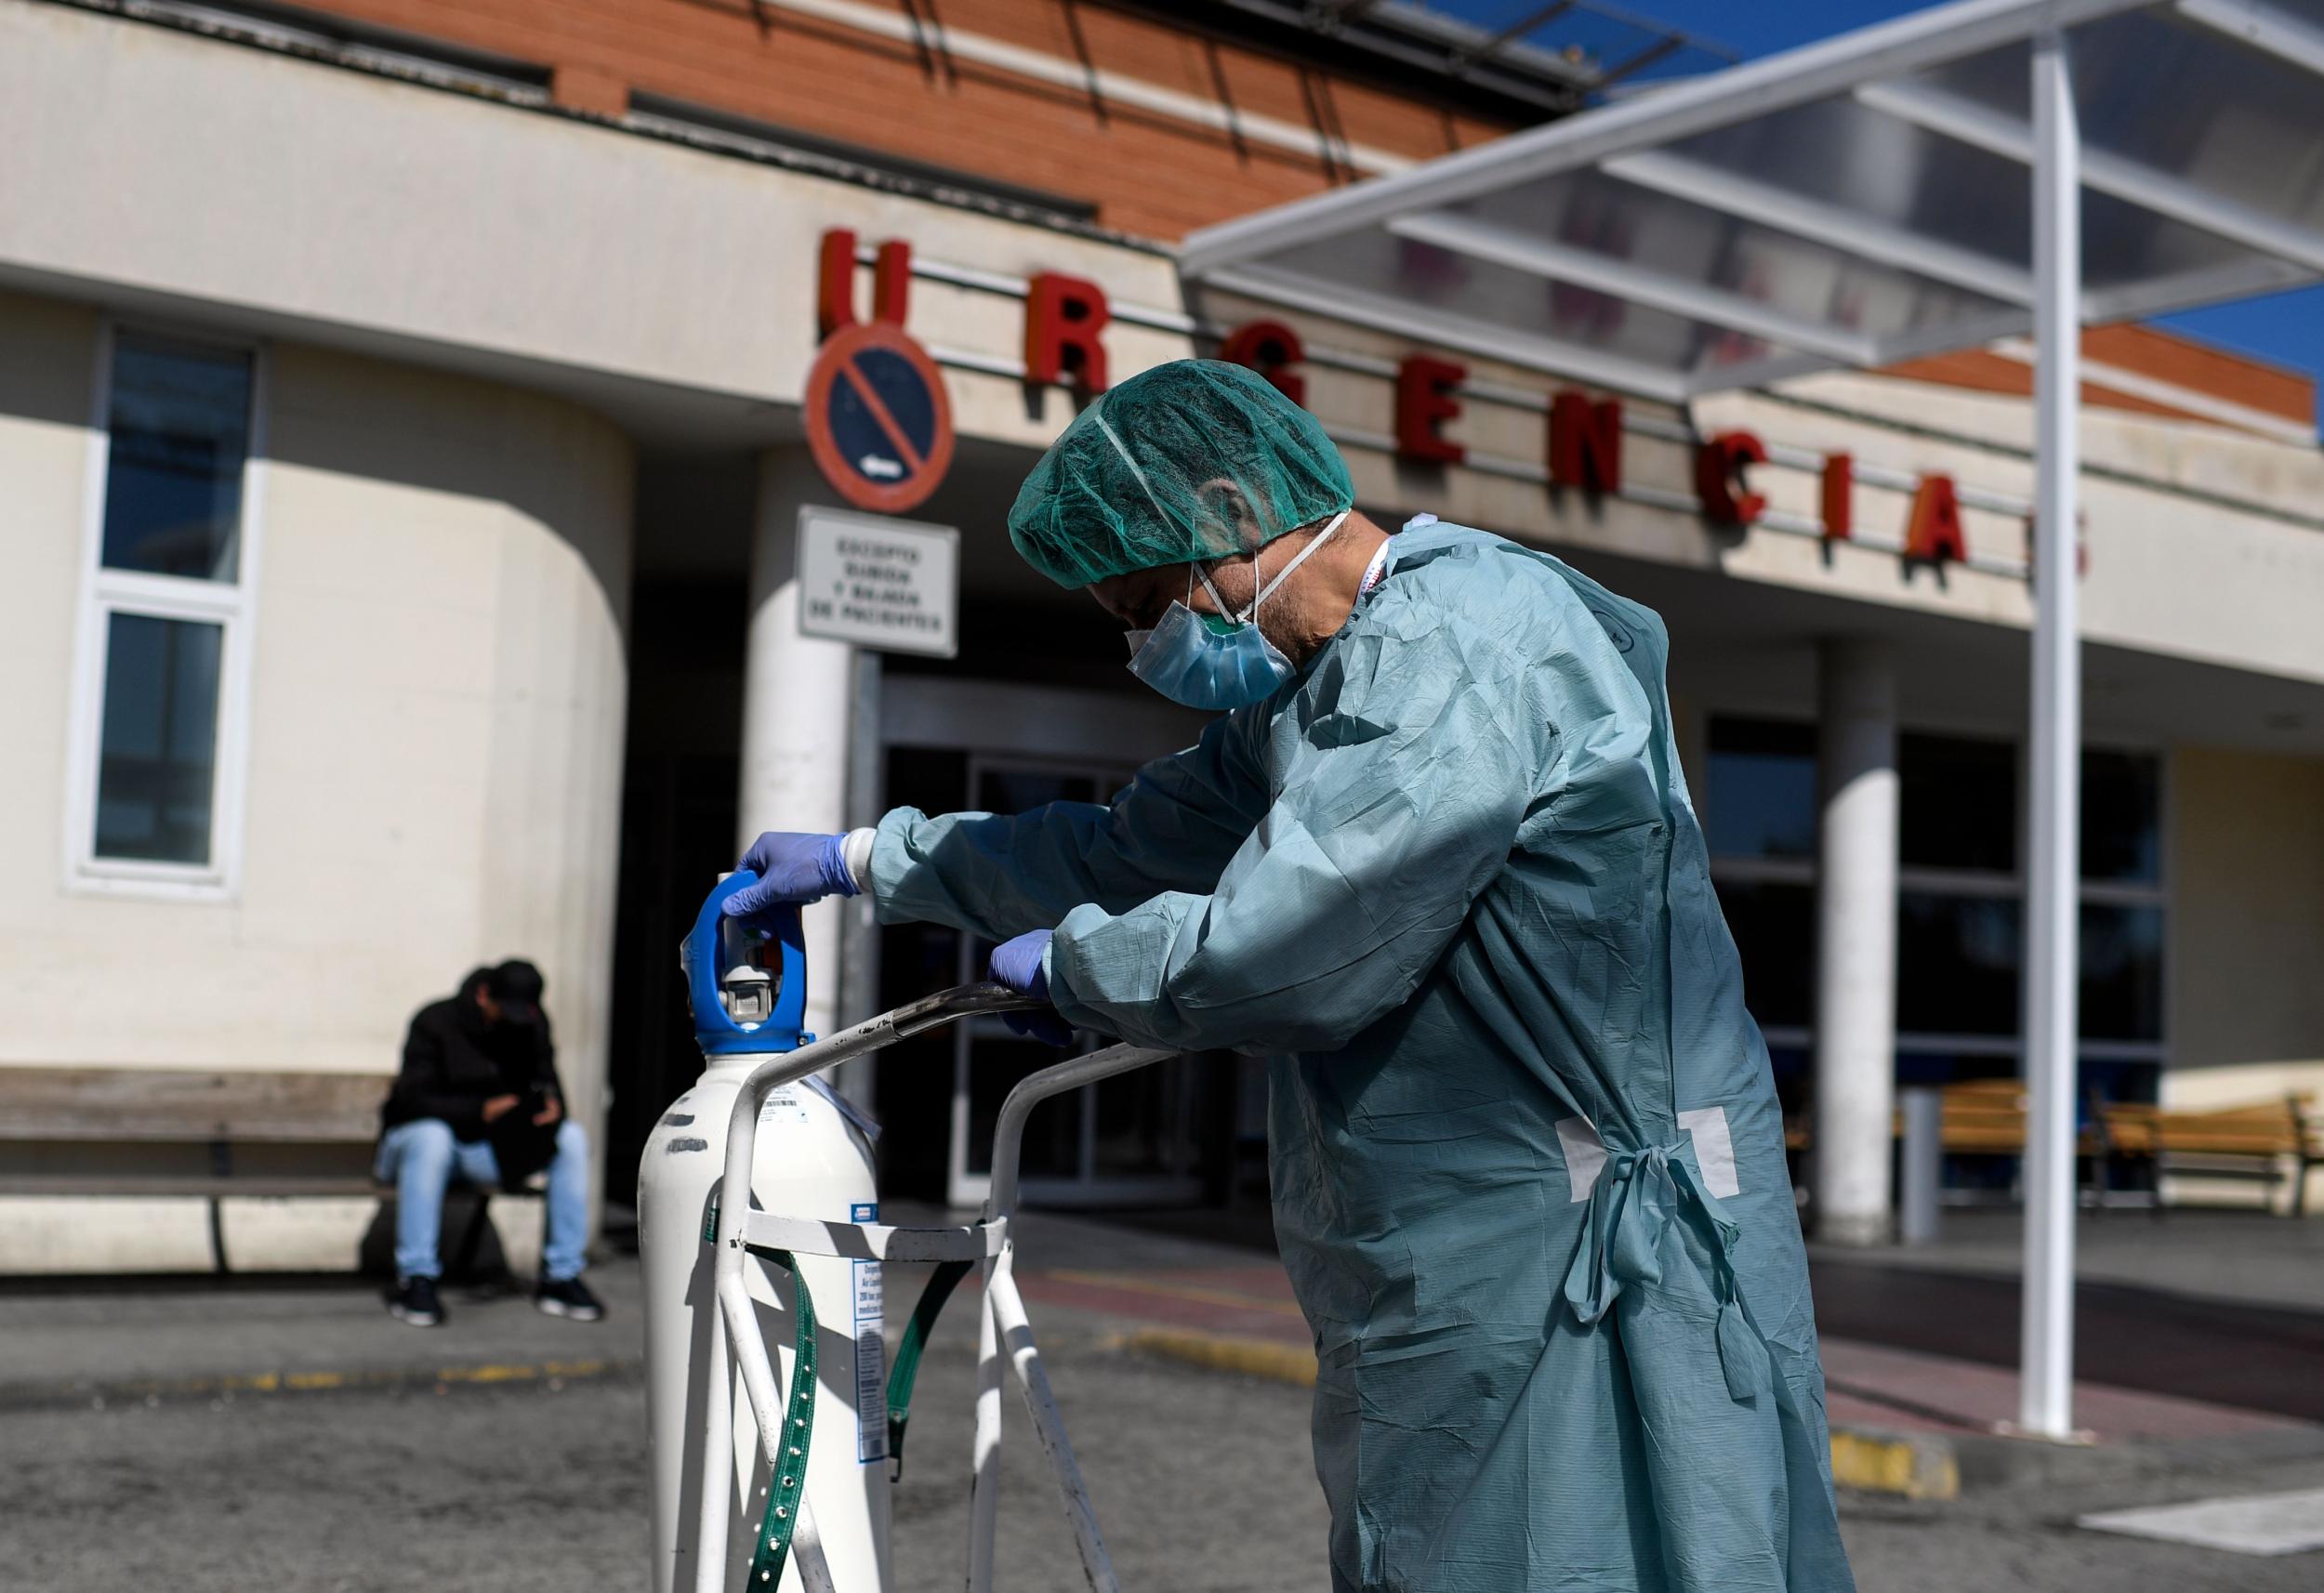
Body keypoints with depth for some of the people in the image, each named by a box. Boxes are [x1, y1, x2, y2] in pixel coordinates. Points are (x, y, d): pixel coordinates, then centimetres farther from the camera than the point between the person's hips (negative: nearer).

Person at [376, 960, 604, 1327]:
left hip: (488, 1152, 5)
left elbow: (546, 1080, 4)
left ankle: (561, 1277, -13)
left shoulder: (532, 1025, 2)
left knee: (572, 1138, -17)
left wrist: (552, 1103, -22)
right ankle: (414, 1281, -33)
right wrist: (482, 1111, -34)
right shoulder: (435, 1022, -15)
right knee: (431, 1137, -41)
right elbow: (415, 1101, -21)